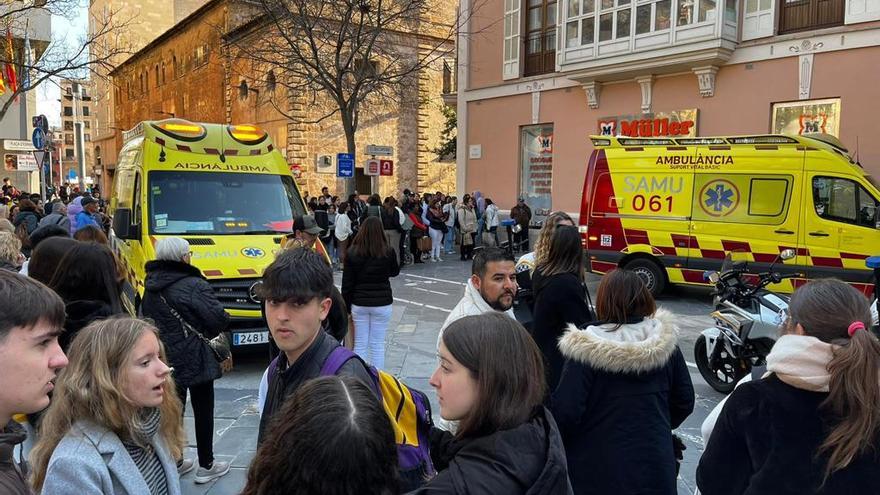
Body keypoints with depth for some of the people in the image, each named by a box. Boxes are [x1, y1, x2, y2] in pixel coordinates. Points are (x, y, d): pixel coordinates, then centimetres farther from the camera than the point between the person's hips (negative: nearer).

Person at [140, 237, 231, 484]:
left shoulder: (150, 287, 4)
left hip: (164, 359, 7)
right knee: (203, 411, 7)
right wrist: (208, 333, -1)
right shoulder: (194, 286, -20)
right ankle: (206, 466, 15)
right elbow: (219, 319, -22)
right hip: (195, 359, -7)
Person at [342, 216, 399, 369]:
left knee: (360, 344, 10)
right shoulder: (388, 252, -9)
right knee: (378, 345, 7)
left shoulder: (352, 252, -6)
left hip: (358, 304, 1)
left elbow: (347, 283, -3)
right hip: (382, 303, -1)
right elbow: (395, 272, 11)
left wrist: (346, 307, 5)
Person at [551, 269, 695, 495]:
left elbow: (565, 411, -20)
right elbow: (685, 402, 5)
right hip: (655, 464, 4)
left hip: (598, 471, -4)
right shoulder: (665, 342, -4)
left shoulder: (587, 350, -19)